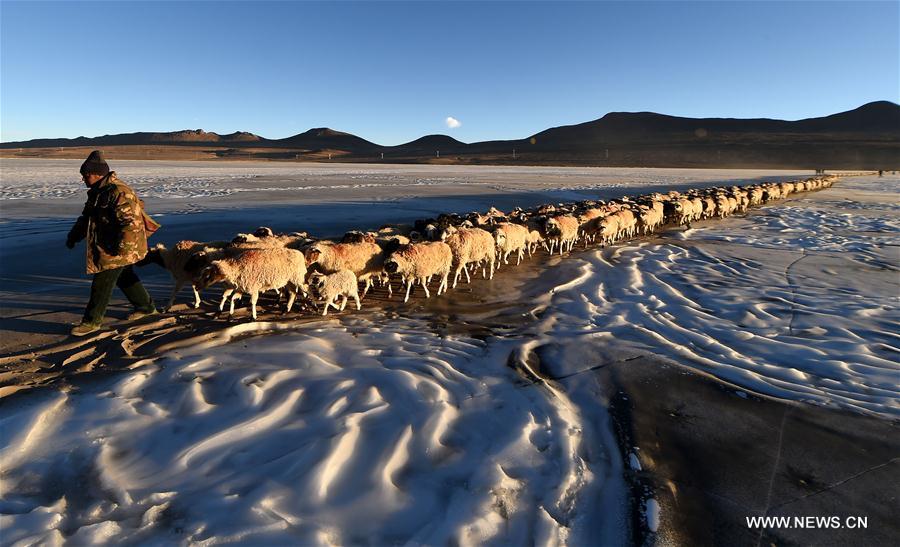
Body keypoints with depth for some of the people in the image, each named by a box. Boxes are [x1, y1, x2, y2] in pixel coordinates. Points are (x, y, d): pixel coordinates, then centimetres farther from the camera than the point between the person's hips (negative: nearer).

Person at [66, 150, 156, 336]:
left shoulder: (118, 192, -24)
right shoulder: (97, 191, 10)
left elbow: (131, 222, -30)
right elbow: (86, 217, 20)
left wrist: (122, 247, -29)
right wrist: (73, 235, 12)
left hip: (118, 249, -10)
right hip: (108, 246, 10)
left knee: (102, 283, -4)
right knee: (125, 277, 21)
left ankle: (92, 321, 8)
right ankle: (145, 306, 35)